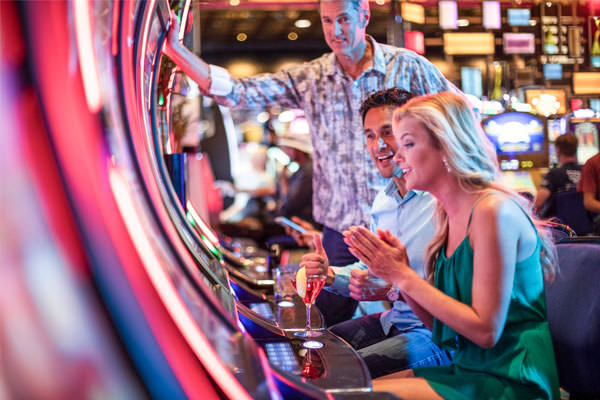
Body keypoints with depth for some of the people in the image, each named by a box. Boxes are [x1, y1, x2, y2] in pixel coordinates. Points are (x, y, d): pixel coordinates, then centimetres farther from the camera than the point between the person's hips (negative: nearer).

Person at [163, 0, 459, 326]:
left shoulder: (407, 67, -4)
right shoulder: (309, 78, 1)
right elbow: (237, 92, -6)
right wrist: (175, 50, -15)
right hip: (341, 228, 2)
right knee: (329, 327, 9)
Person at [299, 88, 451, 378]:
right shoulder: (383, 201, 11)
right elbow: (370, 270, 21)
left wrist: (395, 286, -29)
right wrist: (331, 275, 2)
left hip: (438, 332, -8)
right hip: (394, 320, 8)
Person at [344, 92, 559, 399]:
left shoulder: (493, 211, -17)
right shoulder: (447, 216, 10)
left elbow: (486, 331, -20)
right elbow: (440, 326, 10)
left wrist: (403, 276, -16)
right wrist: (396, 273, -5)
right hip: (468, 369, 8)